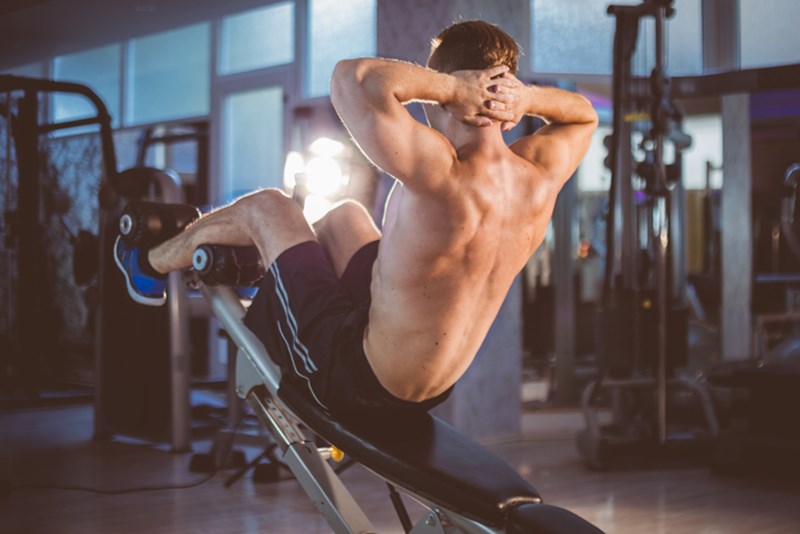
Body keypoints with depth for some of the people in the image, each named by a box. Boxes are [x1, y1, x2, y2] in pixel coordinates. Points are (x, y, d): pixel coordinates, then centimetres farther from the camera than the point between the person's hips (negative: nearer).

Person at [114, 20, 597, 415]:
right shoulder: (541, 174, -12)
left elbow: (353, 77, -39)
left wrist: (453, 87, -28)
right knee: (346, 214, 26)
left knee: (266, 207, 13)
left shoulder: (439, 174, -32)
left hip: (355, 378, -6)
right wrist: (526, 98, -10)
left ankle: (150, 265, 40)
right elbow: (584, 115, 9)